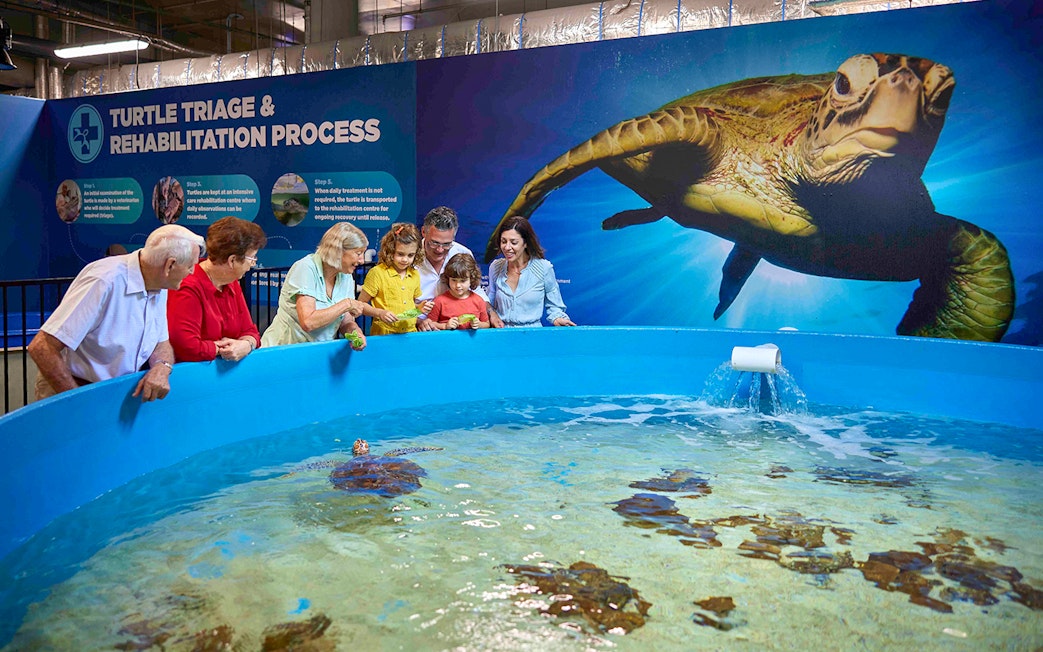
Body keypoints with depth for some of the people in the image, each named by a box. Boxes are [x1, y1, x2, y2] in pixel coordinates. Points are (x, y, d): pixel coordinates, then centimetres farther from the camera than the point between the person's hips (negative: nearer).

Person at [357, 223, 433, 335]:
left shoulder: (415, 275, 14)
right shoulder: (377, 273, -4)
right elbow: (360, 304, -1)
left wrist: (419, 308, 6)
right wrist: (380, 313, -16)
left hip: (410, 333, 5)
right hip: (383, 334, -5)